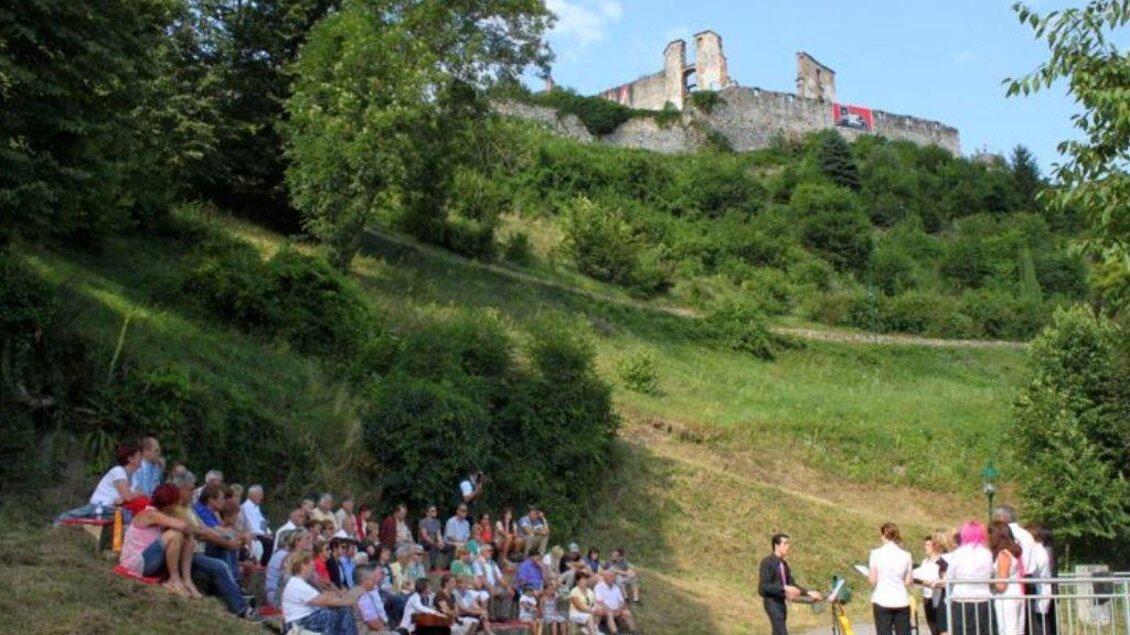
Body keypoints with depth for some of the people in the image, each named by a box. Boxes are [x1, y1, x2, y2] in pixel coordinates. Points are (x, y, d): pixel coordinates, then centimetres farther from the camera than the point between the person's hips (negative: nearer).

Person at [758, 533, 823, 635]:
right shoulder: (767, 563, -12)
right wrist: (784, 588, -25)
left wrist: (808, 593, 5)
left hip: (782, 602, 8)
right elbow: (764, 586, -18)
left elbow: (791, 584, 16)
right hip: (772, 602, -8)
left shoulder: (784, 564, 12)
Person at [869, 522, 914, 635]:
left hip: (882, 601, -2)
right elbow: (909, 582, 4)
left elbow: (872, 580, -5)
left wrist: (868, 573, 16)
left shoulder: (876, 553, -5)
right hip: (901, 601, 2)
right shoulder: (906, 555, 2)